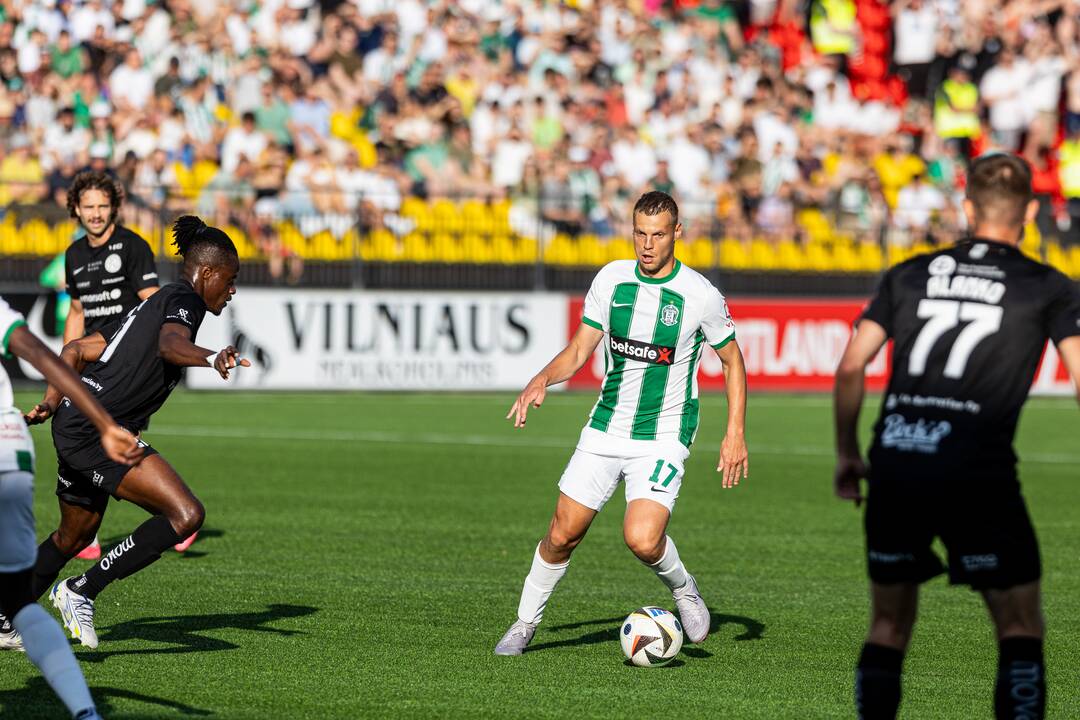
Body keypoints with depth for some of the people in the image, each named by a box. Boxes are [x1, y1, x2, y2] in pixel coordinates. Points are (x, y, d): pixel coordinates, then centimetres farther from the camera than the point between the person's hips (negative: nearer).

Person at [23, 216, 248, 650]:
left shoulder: (151, 305, 23)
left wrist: (52, 401, 18)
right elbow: (169, 343, -32)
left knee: (73, 538, 29)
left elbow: (76, 350, 24)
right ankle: (82, 591, -13)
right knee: (186, 515, -20)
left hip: (74, 425, 11)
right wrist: (209, 357, -50)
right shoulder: (183, 301, -7)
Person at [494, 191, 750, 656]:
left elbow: (733, 361, 2)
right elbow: (579, 350, 7)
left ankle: (683, 590, 9)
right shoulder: (611, 278, 0)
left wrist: (735, 434, -5)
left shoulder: (700, 295, -11)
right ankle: (525, 623, 25)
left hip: (664, 437, -4)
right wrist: (542, 380, -13)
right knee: (563, 534, 4)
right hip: (606, 427, 4)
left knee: (641, 539, -23)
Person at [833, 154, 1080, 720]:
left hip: (894, 465, 3)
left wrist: (847, 454, 21)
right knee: (1020, 628, 6)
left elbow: (850, 367, 11)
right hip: (979, 471, -3)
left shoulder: (911, 274, 14)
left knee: (889, 626, 16)